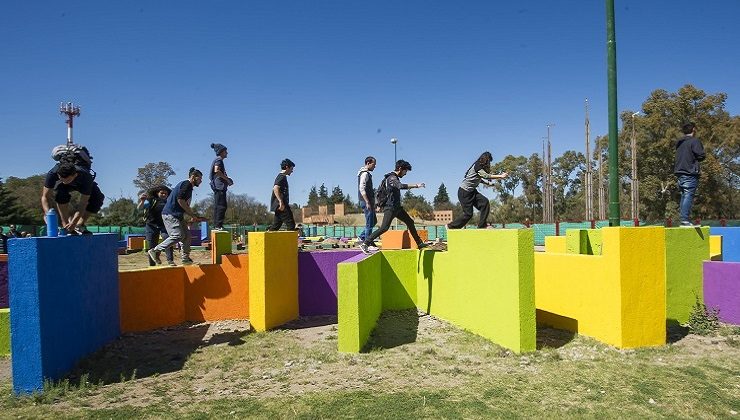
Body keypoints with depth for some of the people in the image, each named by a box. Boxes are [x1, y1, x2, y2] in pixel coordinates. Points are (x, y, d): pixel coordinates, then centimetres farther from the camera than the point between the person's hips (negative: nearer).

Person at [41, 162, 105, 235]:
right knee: (60, 193, -34)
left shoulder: (86, 177, -43)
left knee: (98, 198, -26)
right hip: (62, 186, 0)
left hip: (81, 185, 0)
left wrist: (74, 222, -48)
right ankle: (66, 227, -25)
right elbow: (45, 197, -33)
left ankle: (78, 226, -12)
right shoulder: (52, 174, -39)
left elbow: (83, 203, -40)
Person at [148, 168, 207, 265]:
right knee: (178, 235, -16)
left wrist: (194, 216, 13)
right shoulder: (186, 184, -9)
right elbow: (180, 200, -21)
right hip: (170, 214, -11)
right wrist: (193, 215, -17)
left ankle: (186, 259, 9)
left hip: (177, 216, 11)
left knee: (186, 235, 6)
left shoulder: (189, 187, 21)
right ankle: (155, 251, -7)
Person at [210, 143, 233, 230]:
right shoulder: (219, 160, -5)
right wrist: (227, 179, -15)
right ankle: (218, 225, -17)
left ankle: (216, 225, 11)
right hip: (219, 186, -11)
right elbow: (216, 170, -21)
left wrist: (227, 180, 17)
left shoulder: (217, 160, 25)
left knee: (217, 206, 9)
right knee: (221, 206, -14)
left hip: (218, 187, 11)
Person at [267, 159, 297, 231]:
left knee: (276, 225, 10)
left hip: (278, 206, 10)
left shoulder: (281, 176, 22)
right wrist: (281, 202, -27)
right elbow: (275, 188, -22)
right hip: (281, 205, -10)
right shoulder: (282, 176, -8)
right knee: (291, 224, -11)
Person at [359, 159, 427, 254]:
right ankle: (365, 243, -12)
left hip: (396, 207, 11)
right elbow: (401, 186, -35)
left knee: (410, 222, 14)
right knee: (384, 228, -16)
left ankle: (419, 243, 24)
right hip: (390, 207, -11)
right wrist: (416, 186, -30)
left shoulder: (395, 178, 15)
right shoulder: (392, 178, -17)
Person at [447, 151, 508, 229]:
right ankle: (451, 226, 8)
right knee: (468, 213, -6)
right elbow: (485, 176, -28)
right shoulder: (477, 166, -18)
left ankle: (482, 225, -4)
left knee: (485, 202, -8)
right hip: (464, 191, -9)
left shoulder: (481, 167, 10)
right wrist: (500, 176, -26)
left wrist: (489, 183, 11)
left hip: (472, 191, 9)